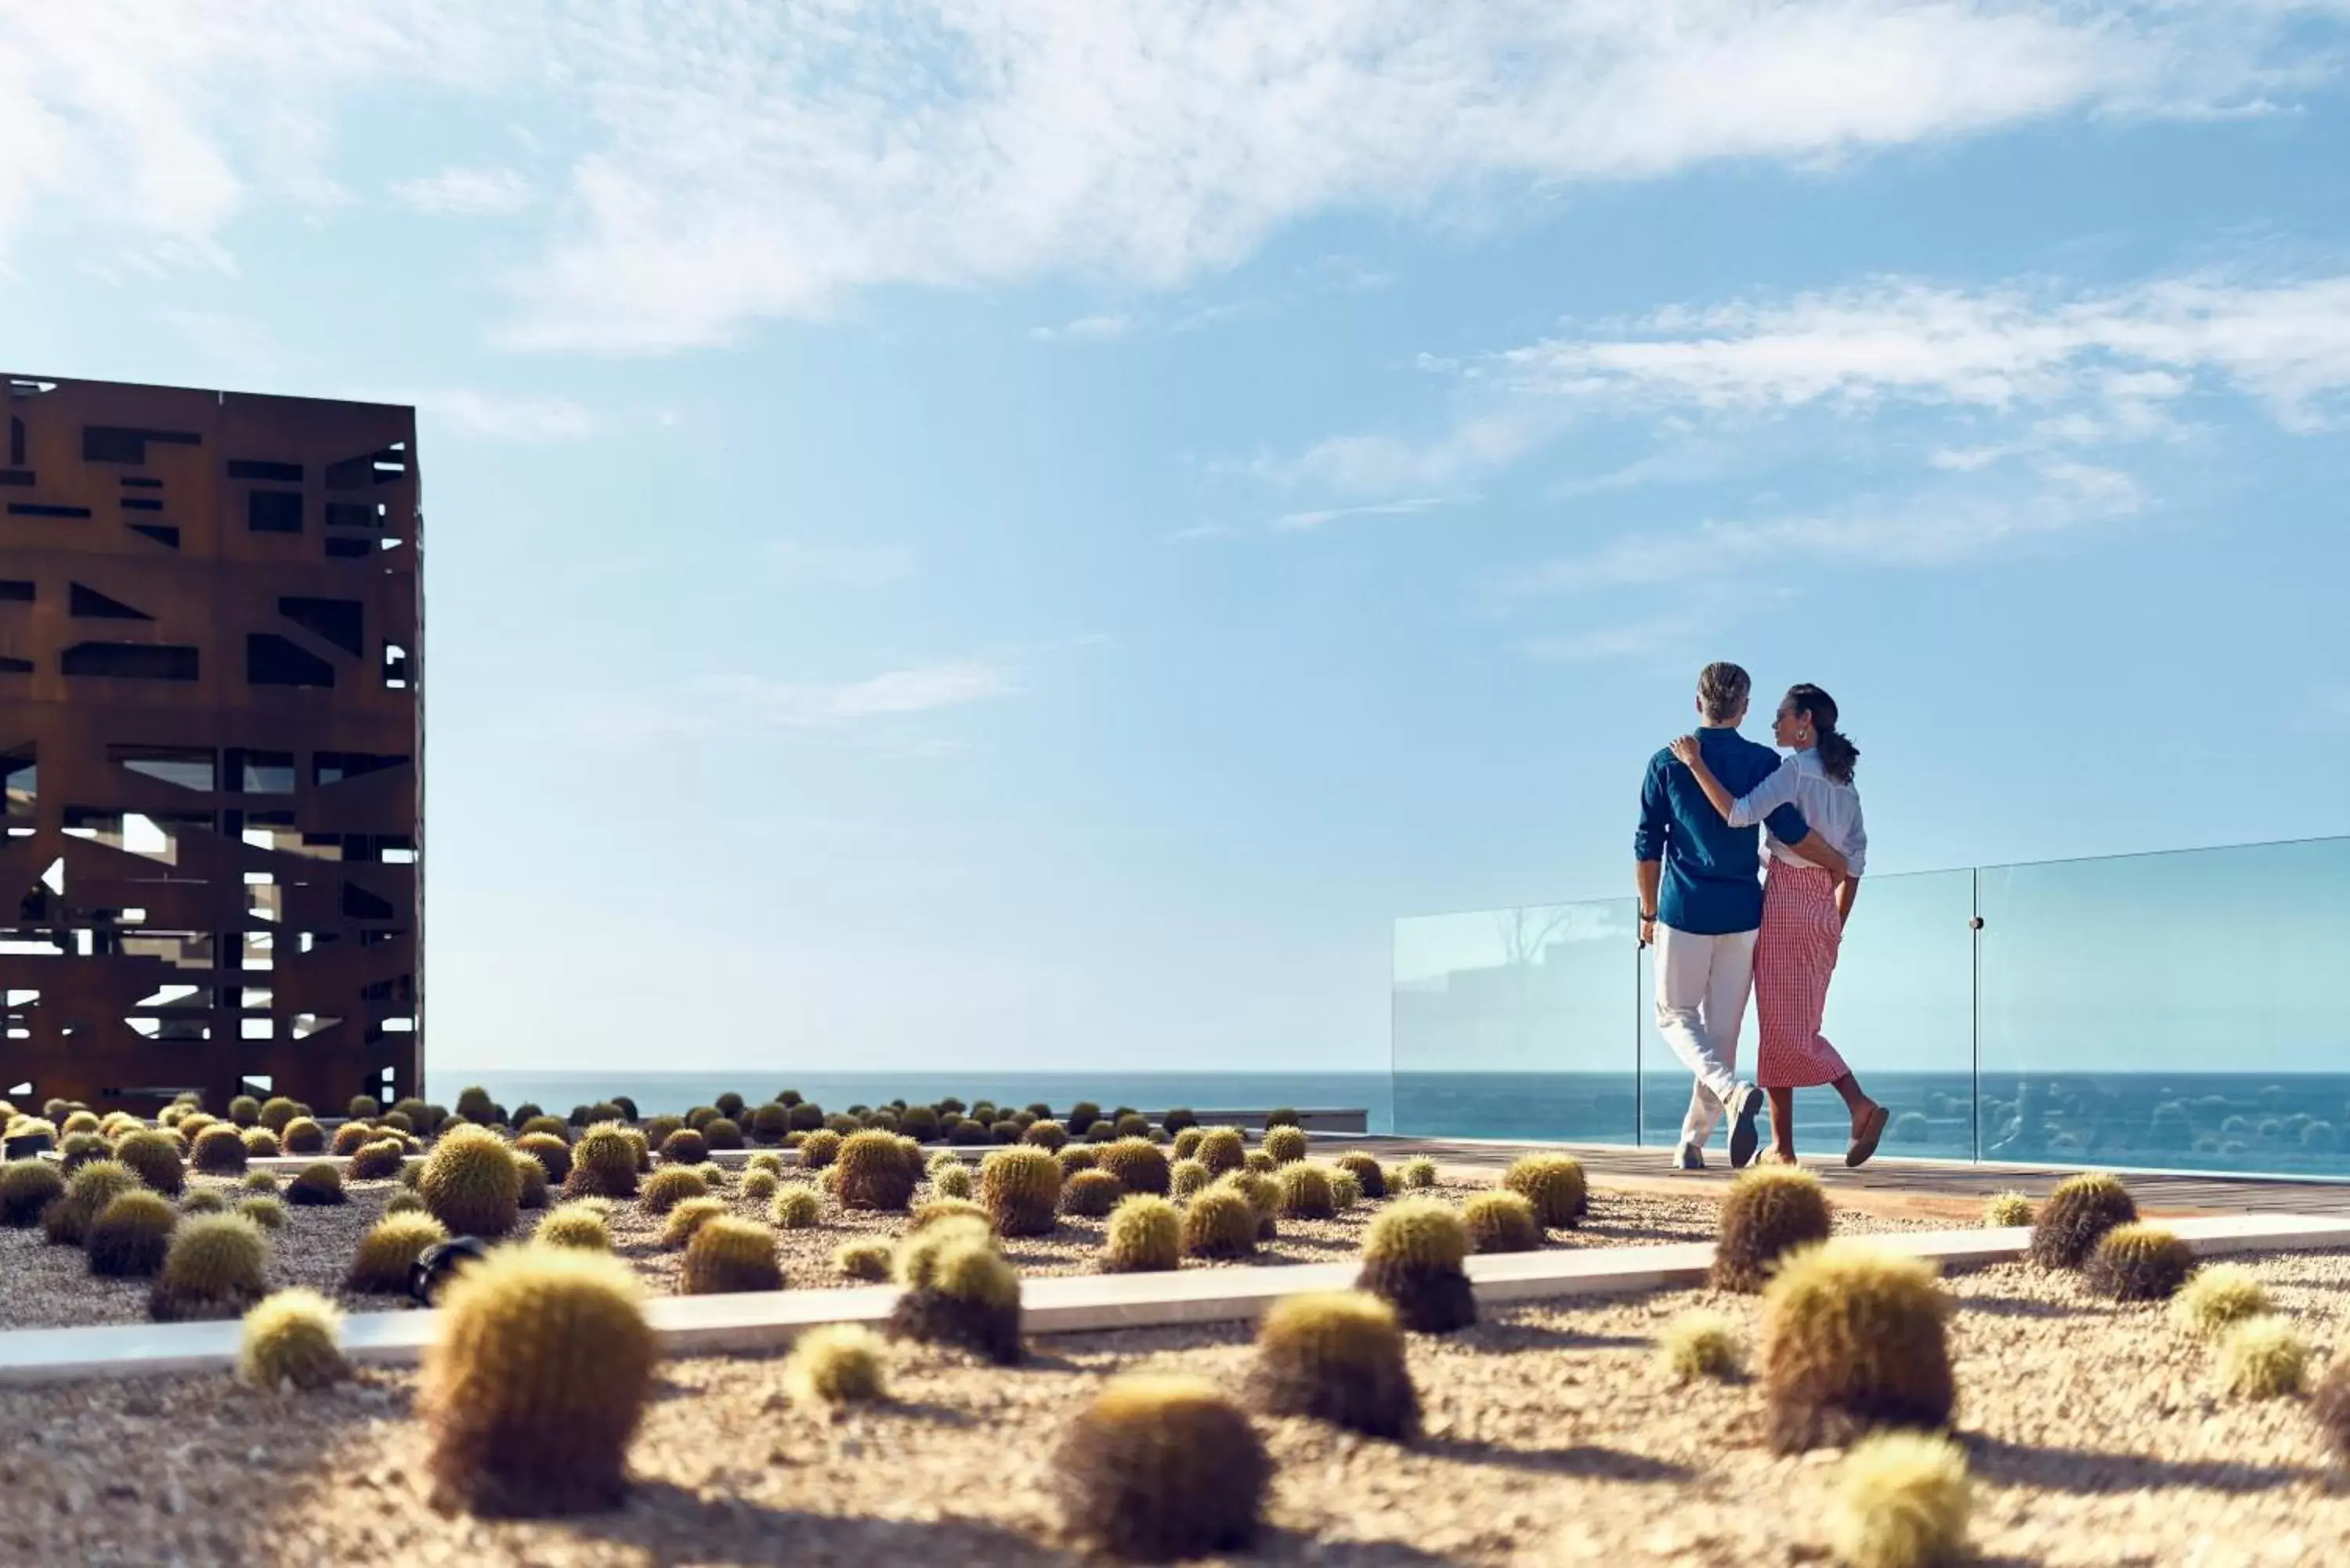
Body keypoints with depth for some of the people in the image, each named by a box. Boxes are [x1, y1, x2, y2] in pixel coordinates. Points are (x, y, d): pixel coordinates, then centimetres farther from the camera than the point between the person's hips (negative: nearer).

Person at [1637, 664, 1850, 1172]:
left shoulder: (1667, 763, 1)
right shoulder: (1763, 762, 0)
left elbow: (1647, 846, 1)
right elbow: (1791, 831, -7)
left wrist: (1649, 912, 12)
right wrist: (1844, 865, 8)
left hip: (1684, 910, -1)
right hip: (1742, 912, 1)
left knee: (1675, 1016, 10)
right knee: (1724, 1028, 9)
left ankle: (1733, 1090, -17)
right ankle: (1693, 1142, 9)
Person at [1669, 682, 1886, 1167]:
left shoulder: (1796, 770, -10)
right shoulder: (1845, 783, 14)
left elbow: (1739, 814, -23)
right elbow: (1855, 863, 12)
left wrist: (1696, 764, -18)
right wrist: (1836, 925, 16)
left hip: (1785, 905, -8)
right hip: (1824, 912, 8)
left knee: (1784, 1026, -5)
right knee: (1793, 1026, 10)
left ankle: (1861, 1104, -19)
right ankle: (1781, 1145, 10)